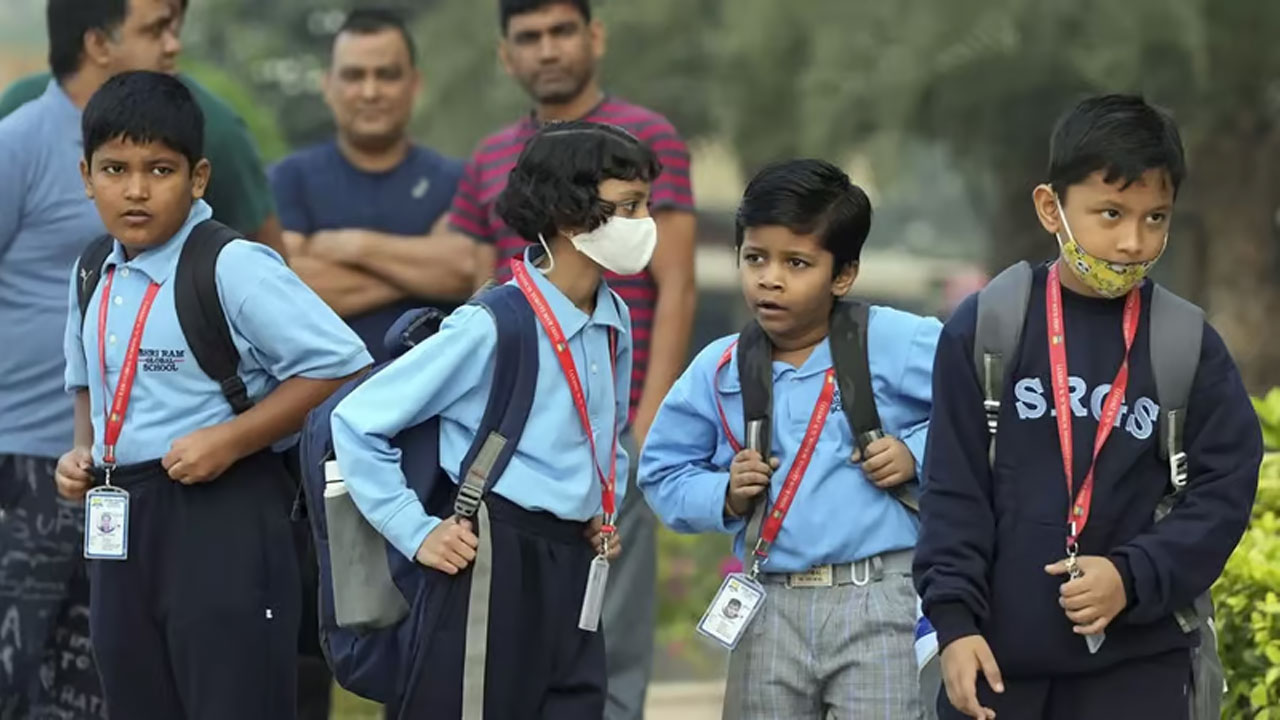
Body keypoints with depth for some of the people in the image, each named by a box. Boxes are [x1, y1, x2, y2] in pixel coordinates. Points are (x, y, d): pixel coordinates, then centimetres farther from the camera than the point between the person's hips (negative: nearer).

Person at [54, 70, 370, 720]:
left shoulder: (233, 268, -15)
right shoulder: (93, 276, 9)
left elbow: (339, 366, -17)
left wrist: (229, 440, -20)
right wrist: (82, 452, 9)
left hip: (220, 518, -8)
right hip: (119, 526, 8)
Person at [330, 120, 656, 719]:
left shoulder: (612, 323, 8)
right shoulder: (491, 328, -15)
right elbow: (357, 422, -11)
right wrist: (415, 532, -10)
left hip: (573, 572, 7)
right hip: (494, 567, -7)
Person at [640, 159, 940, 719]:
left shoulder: (896, 345, -4)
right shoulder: (718, 371, 6)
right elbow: (662, 473, 14)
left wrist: (918, 453, -9)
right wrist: (725, 497, -4)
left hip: (875, 599, -4)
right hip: (770, 605, 4)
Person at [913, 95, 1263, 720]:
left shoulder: (1190, 347, 1)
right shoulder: (984, 330, -2)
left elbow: (1224, 488, 0)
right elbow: (952, 488, -1)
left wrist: (1132, 577, -12)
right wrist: (955, 617, -8)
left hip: (1137, 669, 0)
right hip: (996, 658, 0)